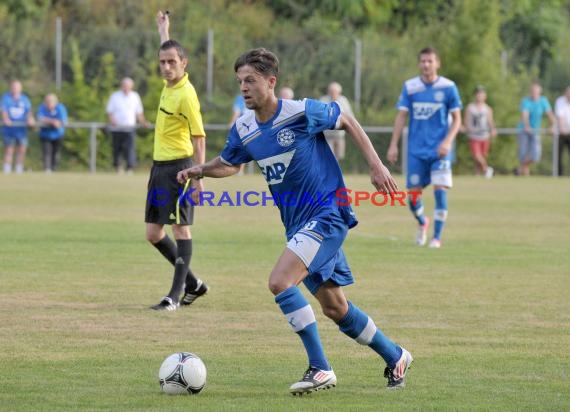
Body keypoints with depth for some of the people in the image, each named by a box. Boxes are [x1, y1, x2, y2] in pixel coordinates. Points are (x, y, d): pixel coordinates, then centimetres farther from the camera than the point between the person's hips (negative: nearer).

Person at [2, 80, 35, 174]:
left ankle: (19, 171, 10)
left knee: (22, 150, 2)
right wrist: (5, 119, -30)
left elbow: (29, 110, 3)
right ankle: (7, 171, -2)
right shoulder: (6, 98, 2)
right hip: (9, 129, -3)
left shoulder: (24, 99, 11)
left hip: (21, 129, 3)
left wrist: (30, 119, -18)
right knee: (8, 151, -4)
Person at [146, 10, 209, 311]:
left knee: (180, 228, -7)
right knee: (153, 234, 9)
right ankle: (193, 284, 22)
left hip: (178, 167, -9)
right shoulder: (169, 84, 8)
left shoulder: (186, 95, -15)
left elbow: (199, 137, -17)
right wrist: (163, 30, 46)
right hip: (159, 166, 9)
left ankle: (176, 295, -7)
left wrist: (199, 177, -21)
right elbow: (167, 51, 32)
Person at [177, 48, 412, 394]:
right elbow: (229, 164, 20)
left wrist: (376, 164, -5)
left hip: (327, 214, -7)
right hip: (298, 224, 7)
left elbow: (347, 121, -1)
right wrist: (200, 170, 0)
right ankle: (395, 357, 32)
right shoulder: (244, 130, 2)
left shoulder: (302, 112, -16)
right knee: (334, 305, 12)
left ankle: (320, 369, -16)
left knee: (280, 281, -23)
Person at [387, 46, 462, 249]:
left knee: (440, 190, -13)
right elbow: (401, 116, 4)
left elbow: (456, 119, 2)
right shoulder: (410, 87, 2)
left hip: (439, 150, -2)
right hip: (416, 150, 2)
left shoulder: (448, 87, -3)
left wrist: (447, 141, -13)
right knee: (413, 195, 2)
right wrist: (393, 145, -2)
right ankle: (422, 223, 34)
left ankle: (437, 237, -1)